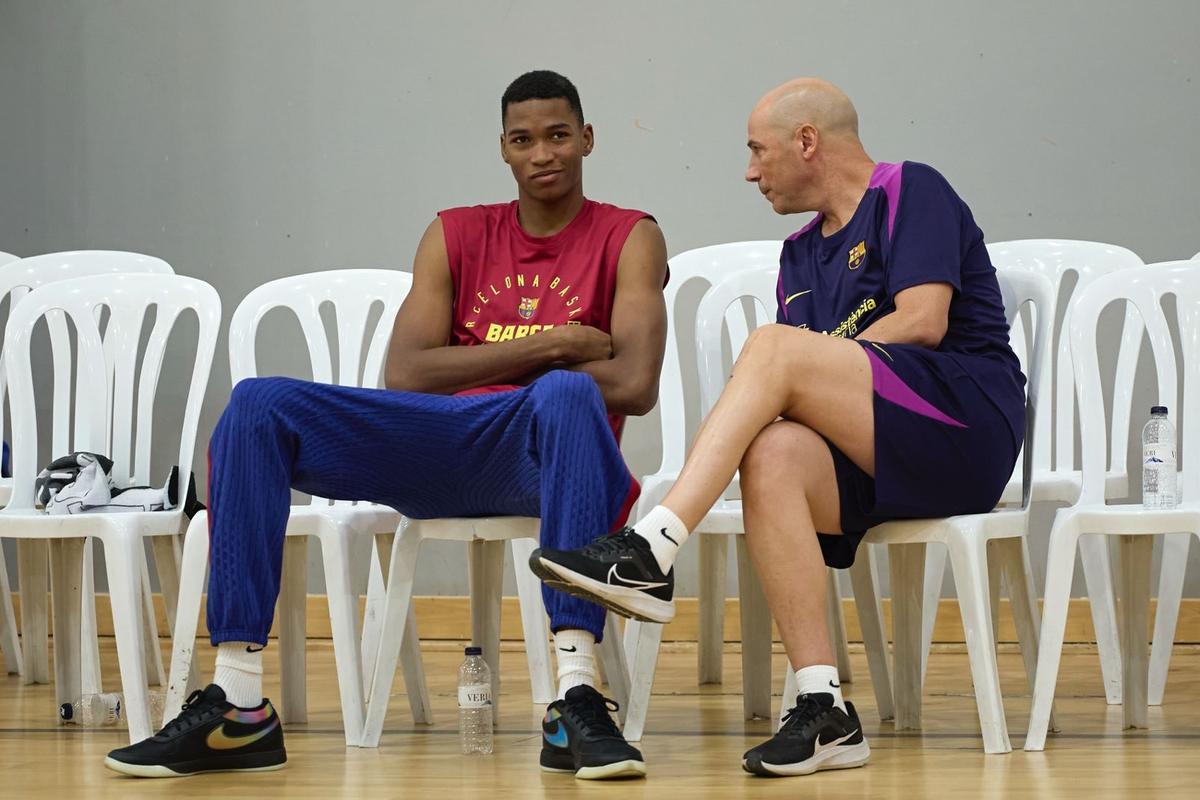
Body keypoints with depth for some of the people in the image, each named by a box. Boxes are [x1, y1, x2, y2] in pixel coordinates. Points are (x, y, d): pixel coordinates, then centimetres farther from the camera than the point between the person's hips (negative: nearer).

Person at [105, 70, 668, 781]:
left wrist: (487, 360, -2)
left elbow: (635, 385, -9)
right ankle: (238, 709, -27)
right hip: (439, 450, 4)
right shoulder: (457, 236, 18)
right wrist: (546, 346, -5)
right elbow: (404, 375, 3)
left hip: (545, 456, -4)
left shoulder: (629, 239, 9)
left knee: (568, 393, -40)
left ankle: (576, 704, -49)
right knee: (258, 406, -18)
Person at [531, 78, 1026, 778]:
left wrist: (812, 371, -2)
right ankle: (824, 710, -36)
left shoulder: (912, 191, 5)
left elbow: (923, 321, -9)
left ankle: (652, 551, -37)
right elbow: (793, 388, 17)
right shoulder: (800, 254, 26)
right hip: (871, 459, 6)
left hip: (965, 422, -6)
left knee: (774, 348, -25)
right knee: (772, 452, -29)